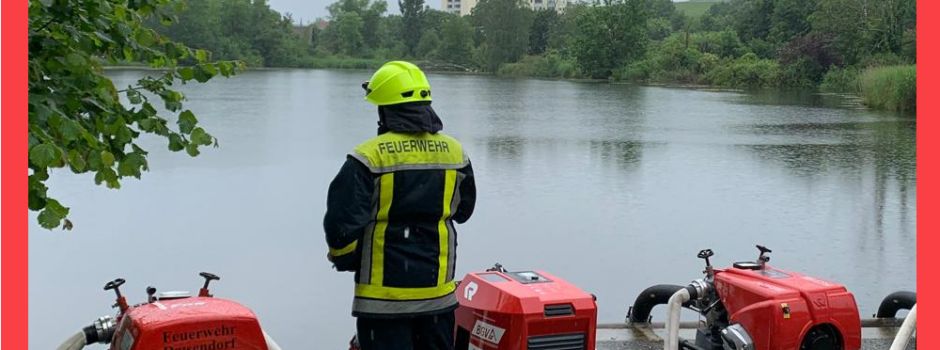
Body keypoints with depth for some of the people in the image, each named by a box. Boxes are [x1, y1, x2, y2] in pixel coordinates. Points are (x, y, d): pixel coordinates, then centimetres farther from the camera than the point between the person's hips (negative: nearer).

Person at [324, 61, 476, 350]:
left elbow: (341, 222, -14)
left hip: (383, 291, -4)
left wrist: (343, 259, 4)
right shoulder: (454, 152, 2)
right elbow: (464, 210, 16)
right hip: (438, 289, 5)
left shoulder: (369, 157, -14)